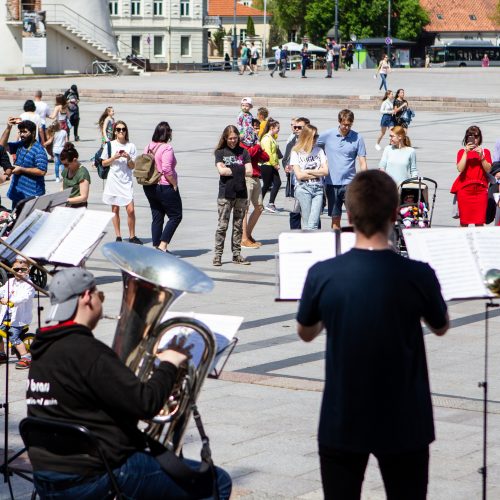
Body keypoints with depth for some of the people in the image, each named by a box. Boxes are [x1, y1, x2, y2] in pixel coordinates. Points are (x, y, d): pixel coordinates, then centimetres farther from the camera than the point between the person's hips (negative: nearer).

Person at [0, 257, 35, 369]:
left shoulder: (28, 284, -9)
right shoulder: (10, 282, 15)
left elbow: (25, 297, -26)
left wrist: (10, 300, -39)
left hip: (19, 316, -7)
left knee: (13, 337, -17)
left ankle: (26, 357, -11)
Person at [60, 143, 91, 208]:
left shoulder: (82, 173, -11)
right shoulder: (66, 170, 12)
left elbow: (84, 197, -15)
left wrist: (67, 200, -22)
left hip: (78, 208, -7)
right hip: (66, 207, 7)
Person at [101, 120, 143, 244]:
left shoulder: (131, 146, 2)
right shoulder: (110, 145, 2)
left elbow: (133, 166, 3)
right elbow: (104, 163, 5)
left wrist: (128, 158, -16)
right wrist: (114, 157, -10)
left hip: (126, 181, 0)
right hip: (114, 180, 1)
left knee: (130, 209, -9)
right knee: (115, 209, 6)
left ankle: (132, 236, 2)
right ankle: (118, 236, 13)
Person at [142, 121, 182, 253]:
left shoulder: (148, 147, 7)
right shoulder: (166, 148, -16)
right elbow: (166, 169, -23)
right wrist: (174, 184, -13)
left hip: (149, 187, 8)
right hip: (165, 187, -8)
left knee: (157, 217, 12)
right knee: (175, 216, 3)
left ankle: (156, 246, 13)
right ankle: (163, 244, -6)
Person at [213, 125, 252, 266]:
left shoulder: (243, 152, 9)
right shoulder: (220, 152, 4)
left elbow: (249, 172, -1)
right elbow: (221, 170, -11)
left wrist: (229, 170, -4)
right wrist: (239, 170, -5)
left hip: (241, 193, 3)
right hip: (225, 194, -3)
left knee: (238, 226, 6)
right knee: (222, 225, -4)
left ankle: (236, 254, 11)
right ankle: (217, 255, -1)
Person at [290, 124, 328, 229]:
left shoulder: (319, 151, 13)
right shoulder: (296, 153, 3)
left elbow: (325, 171, 6)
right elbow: (299, 175, -4)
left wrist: (308, 171, -2)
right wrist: (317, 173, 1)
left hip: (318, 189, 2)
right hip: (303, 189, -2)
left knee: (314, 224, -9)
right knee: (307, 224, -6)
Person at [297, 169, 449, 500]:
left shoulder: (322, 275, -12)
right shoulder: (418, 275, -16)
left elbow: (306, 334, 6)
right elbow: (441, 328, 5)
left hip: (341, 424, 1)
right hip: (404, 425, -1)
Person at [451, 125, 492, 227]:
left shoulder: (485, 152, 10)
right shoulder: (462, 152, 8)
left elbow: (488, 170, -1)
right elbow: (460, 169, -8)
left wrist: (481, 156, -12)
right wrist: (466, 152, -11)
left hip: (480, 189, 0)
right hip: (464, 189, 0)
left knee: (479, 222, -5)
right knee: (464, 222, -1)